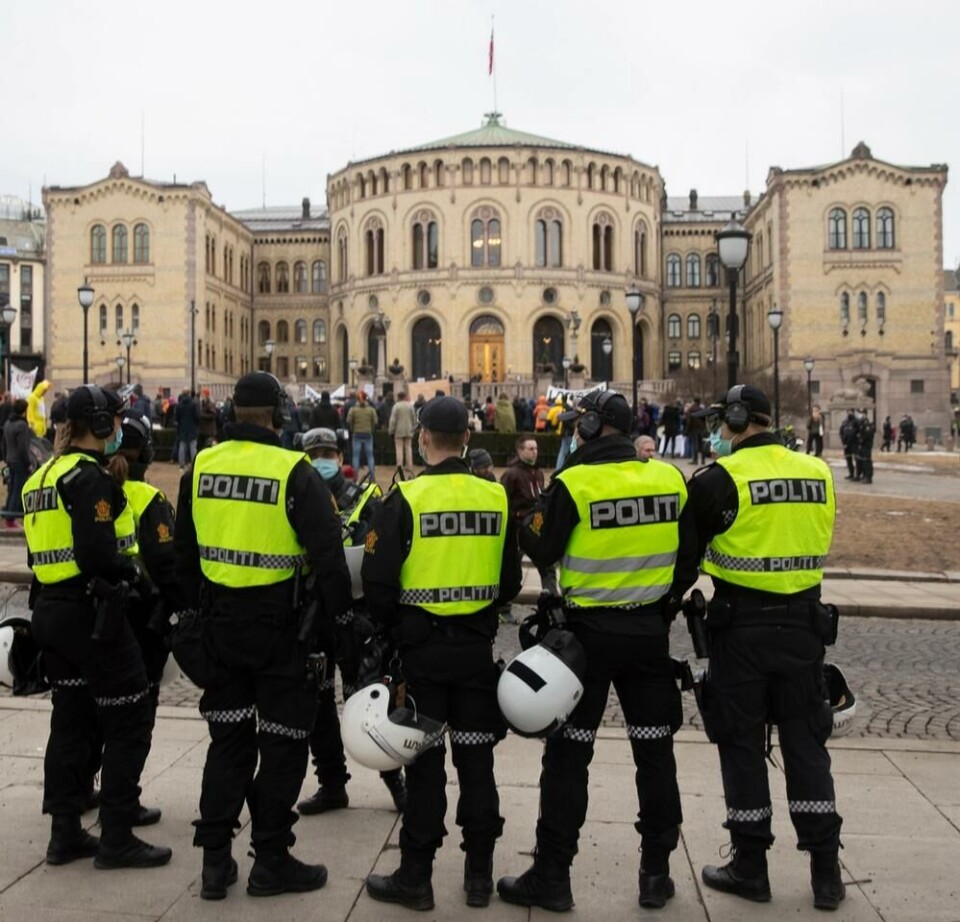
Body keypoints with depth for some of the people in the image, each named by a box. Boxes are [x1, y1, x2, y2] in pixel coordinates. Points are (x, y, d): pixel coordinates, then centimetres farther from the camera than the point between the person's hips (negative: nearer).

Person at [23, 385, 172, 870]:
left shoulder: (42, 477, 14)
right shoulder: (88, 476, -16)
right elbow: (98, 554, -25)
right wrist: (134, 573, -8)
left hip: (50, 609, 10)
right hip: (91, 612, -9)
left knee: (73, 721, 16)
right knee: (128, 722, 0)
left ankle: (65, 833, 23)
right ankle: (117, 838, 5)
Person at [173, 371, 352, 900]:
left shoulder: (201, 466, 2)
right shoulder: (294, 472, -14)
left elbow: (184, 551, 10)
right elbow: (328, 554, -17)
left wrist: (198, 610, 20)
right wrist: (338, 617, -5)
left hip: (220, 618, 5)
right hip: (279, 623, -5)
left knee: (228, 737, 16)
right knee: (283, 741, 8)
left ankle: (215, 859, 20)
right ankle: (271, 861, 17)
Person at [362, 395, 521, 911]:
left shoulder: (405, 498, -12)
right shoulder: (496, 497, 0)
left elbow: (378, 582, -12)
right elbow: (509, 581, 8)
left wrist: (390, 626, 6)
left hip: (422, 648, -3)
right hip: (477, 646, 3)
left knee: (424, 762, 6)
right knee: (476, 758, 12)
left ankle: (415, 877, 15)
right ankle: (479, 874, 20)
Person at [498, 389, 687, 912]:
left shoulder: (573, 483, -14)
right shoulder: (670, 479, 0)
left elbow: (543, 551, -7)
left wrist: (536, 511, 9)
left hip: (590, 632, -4)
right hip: (650, 629, 4)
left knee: (568, 755, 5)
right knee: (655, 750, 14)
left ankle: (551, 877, 12)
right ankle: (657, 873, 22)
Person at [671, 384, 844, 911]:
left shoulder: (719, 479, -11)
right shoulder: (817, 474, 4)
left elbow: (684, 557, -7)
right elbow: (814, 546, 13)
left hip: (742, 626, -4)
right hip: (803, 624, 4)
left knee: (742, 744, 7)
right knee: (806, 742, 12)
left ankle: (750, 869, 16)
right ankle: (825, 873, 17)